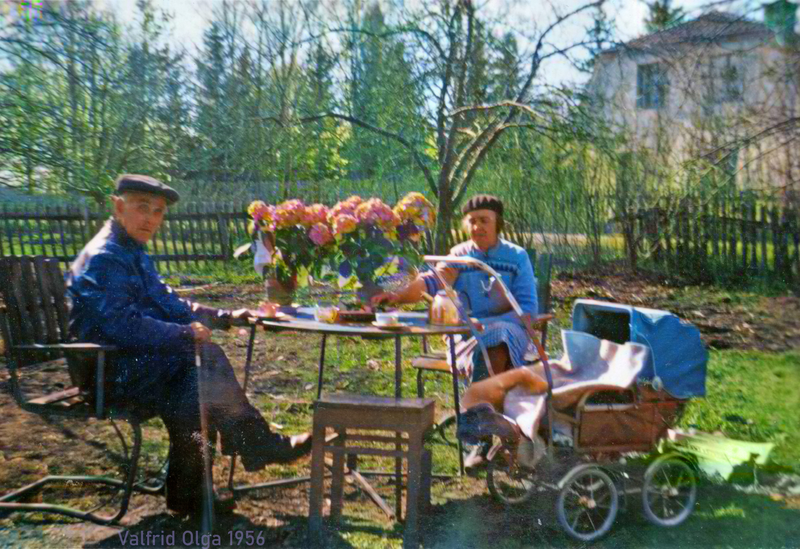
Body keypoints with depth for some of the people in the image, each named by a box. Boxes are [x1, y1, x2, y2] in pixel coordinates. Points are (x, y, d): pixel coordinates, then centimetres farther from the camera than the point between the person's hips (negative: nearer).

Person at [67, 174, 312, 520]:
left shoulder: (133, 254, 15)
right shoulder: (104, 259, -16)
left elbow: (168, 304, 20)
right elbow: (124, 326, -25)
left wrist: (224, 317, 12)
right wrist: (186, 334, -23)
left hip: (132, 360, 9)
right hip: (112, 370, -9)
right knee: (206, 360, -18)